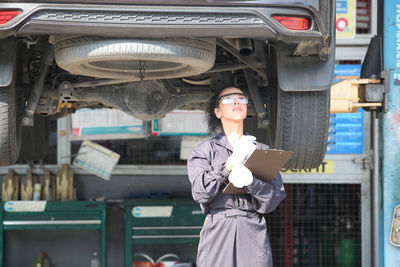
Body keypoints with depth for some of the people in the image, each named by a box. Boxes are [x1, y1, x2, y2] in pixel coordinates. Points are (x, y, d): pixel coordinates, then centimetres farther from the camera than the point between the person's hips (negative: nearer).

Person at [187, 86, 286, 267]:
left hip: (254, 233, 1)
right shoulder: (206, 150, 13)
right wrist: (230, 164, -10)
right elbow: (201, 192, -3)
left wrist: (251, 181, -13)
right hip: (217, 231, -1)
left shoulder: (262, 150, 18)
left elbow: (277, 196, 6)